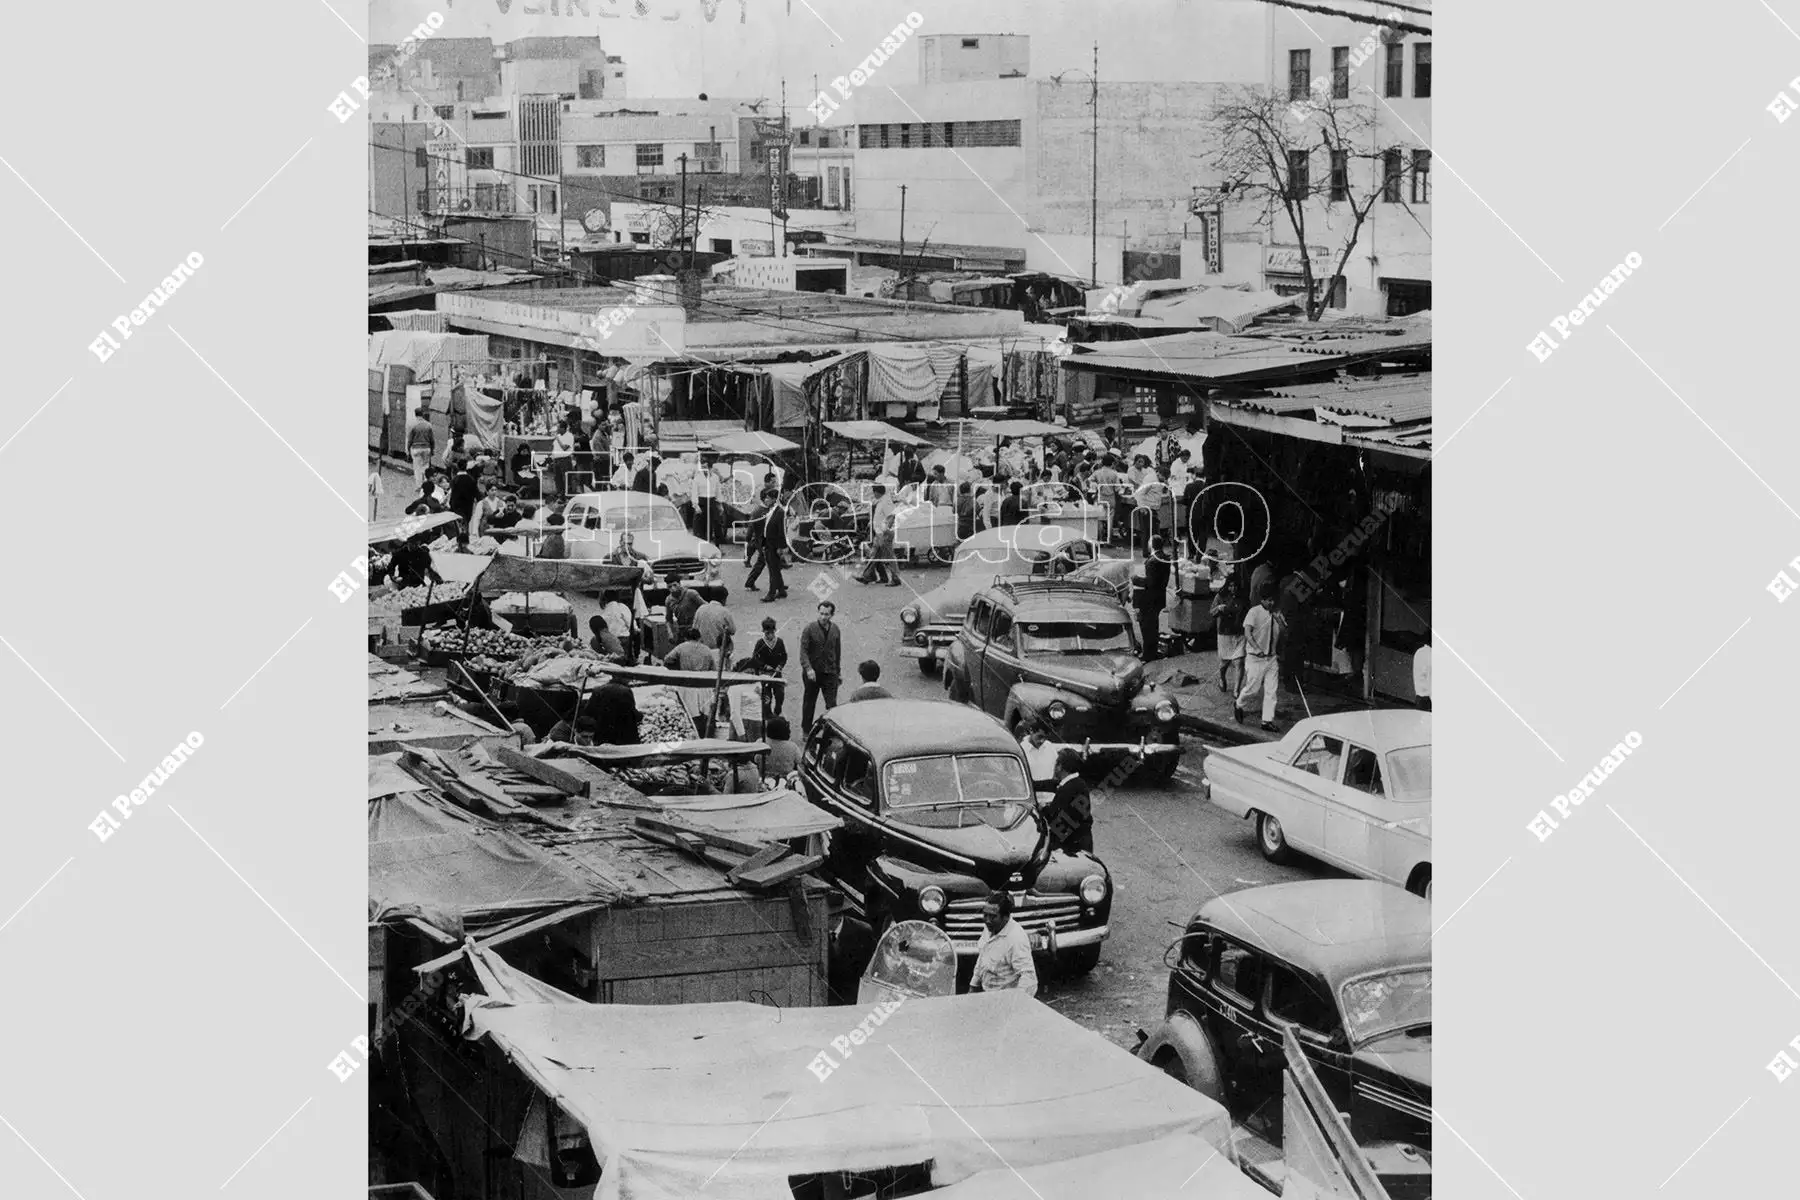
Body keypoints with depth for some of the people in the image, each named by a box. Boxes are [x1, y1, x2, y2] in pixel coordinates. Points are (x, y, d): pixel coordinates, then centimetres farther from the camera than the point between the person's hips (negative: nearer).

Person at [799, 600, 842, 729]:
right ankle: (806, 731, 25)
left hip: (830, 673, 2)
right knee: (809, 703, 11)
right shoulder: (809, 630, -9)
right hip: (812, 673, -2)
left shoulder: (835, 630, 4)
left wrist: (838, 671, 16)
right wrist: (808, 669, -29)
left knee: (832, 704, -5)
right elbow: (803, 651, -15)